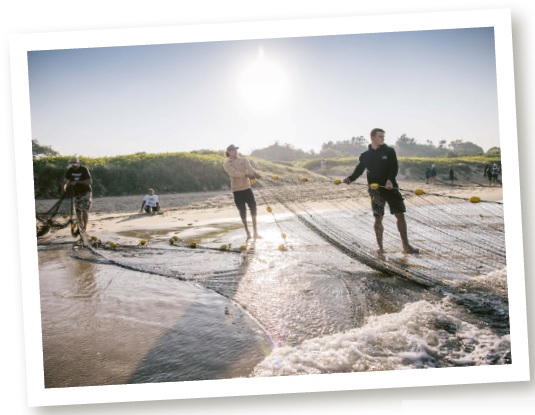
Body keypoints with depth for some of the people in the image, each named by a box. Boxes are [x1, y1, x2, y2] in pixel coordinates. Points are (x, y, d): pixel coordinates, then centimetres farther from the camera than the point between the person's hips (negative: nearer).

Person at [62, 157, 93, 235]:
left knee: (85, 210, -13)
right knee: (78, 211, 7)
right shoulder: (70, 170, -1)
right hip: (76, 193, 5)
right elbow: (66, 180, -3)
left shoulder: (84, 169, -16)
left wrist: (77, 182, -27)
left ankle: (84, 228, -12)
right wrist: (64, 187, -25)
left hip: (86, 192, -5)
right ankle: (80, 227, 22)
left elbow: (89, 182, -21)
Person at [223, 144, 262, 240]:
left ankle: (255, 232, 3)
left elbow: (249, 168, -14)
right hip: (237, 190, -2)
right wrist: (246, 175, -36)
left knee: (253, 207, -7)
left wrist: (255, 174, -37)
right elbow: (234, 173, -20)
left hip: (247, 187, 2)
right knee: (242, 211, 2)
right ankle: (248, 233, 15)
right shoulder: (227, 164, -2)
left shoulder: (244, 160, 5)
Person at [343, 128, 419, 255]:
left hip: (391, 187, 0)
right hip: (375, 189, 0)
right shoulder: (365, 155, 5)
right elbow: (359, 170, 9)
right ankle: (380, 248, 11)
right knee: (378, 218, -2)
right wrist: (350, 178, -11)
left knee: (400, 215, -2)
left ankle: (406, 246, 9)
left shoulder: (389, 151, 1)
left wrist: (390, 180, -25)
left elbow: (394, 168, -7)